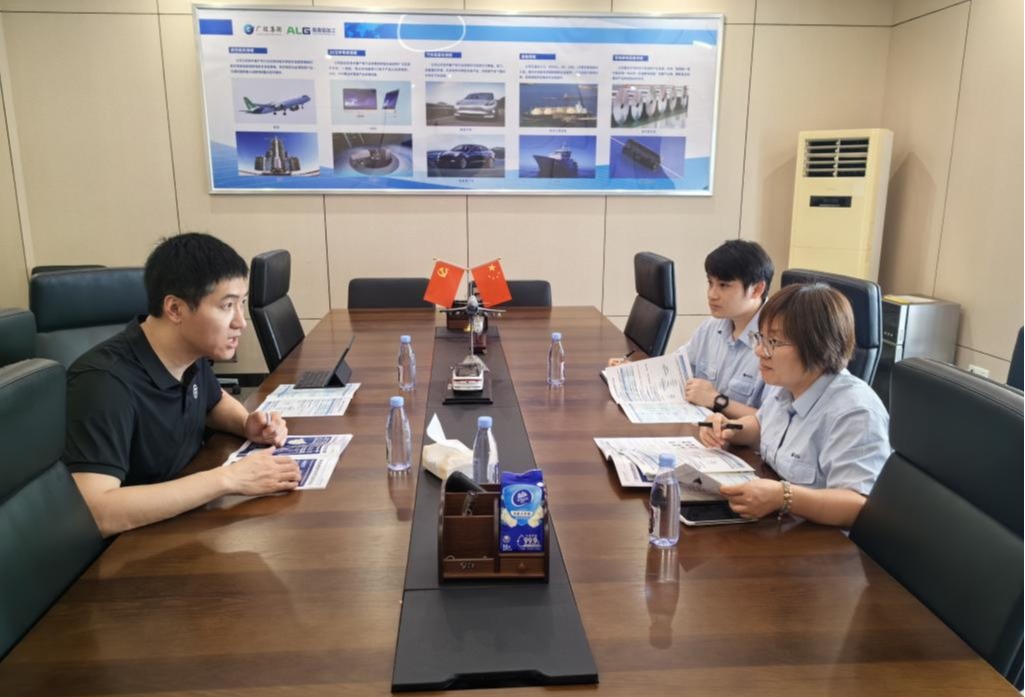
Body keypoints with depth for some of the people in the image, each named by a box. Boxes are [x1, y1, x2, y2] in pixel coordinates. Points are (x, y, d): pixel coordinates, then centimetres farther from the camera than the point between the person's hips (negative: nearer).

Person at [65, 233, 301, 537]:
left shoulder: (191, 353, -6)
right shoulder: (105, 382, -28)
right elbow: (94, 512, -37)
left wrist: (247, 424, -5)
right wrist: (228, 478, -35)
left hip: (185, 518, 7)